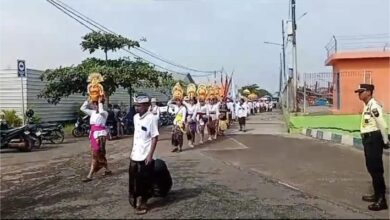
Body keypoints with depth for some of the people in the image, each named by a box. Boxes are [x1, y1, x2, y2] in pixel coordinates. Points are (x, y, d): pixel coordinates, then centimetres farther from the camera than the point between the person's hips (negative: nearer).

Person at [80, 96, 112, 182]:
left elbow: (101, 111, -32)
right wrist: (88, 100, 6)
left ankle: (89, 176, 0)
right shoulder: (93, 112, 13)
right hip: (93, 134, 8)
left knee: (95, 155, -5)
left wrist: (100, 102, -19)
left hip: (100, 135, -8)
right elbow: (82, 108, 13)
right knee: (99, 155, 12)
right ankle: (107, 170, 26)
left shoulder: (104, 113, -8)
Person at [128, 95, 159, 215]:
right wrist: (132, 151, 15)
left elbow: (155, 138, -14)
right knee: (134, 180, 13)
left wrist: (150, 155, -16)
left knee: (144, 182, 5)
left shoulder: (151, 118, -14)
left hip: (145, 157, -6)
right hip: (135, 156, 7)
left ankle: (142, 204, 20)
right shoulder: (135, 117, 8)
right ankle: (136, 201, 30)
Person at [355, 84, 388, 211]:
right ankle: (377, 195, 30)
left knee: (376, 168, -7)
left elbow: (382, 125, -19)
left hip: (374, 139, -10)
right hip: (368, 139, 10)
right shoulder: (366, 106, 13)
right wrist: (366, 139, 15)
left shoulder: (374, 106, -17)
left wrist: (385, 141, -12)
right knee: (371, 167, 17)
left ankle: (382, 200, -1)